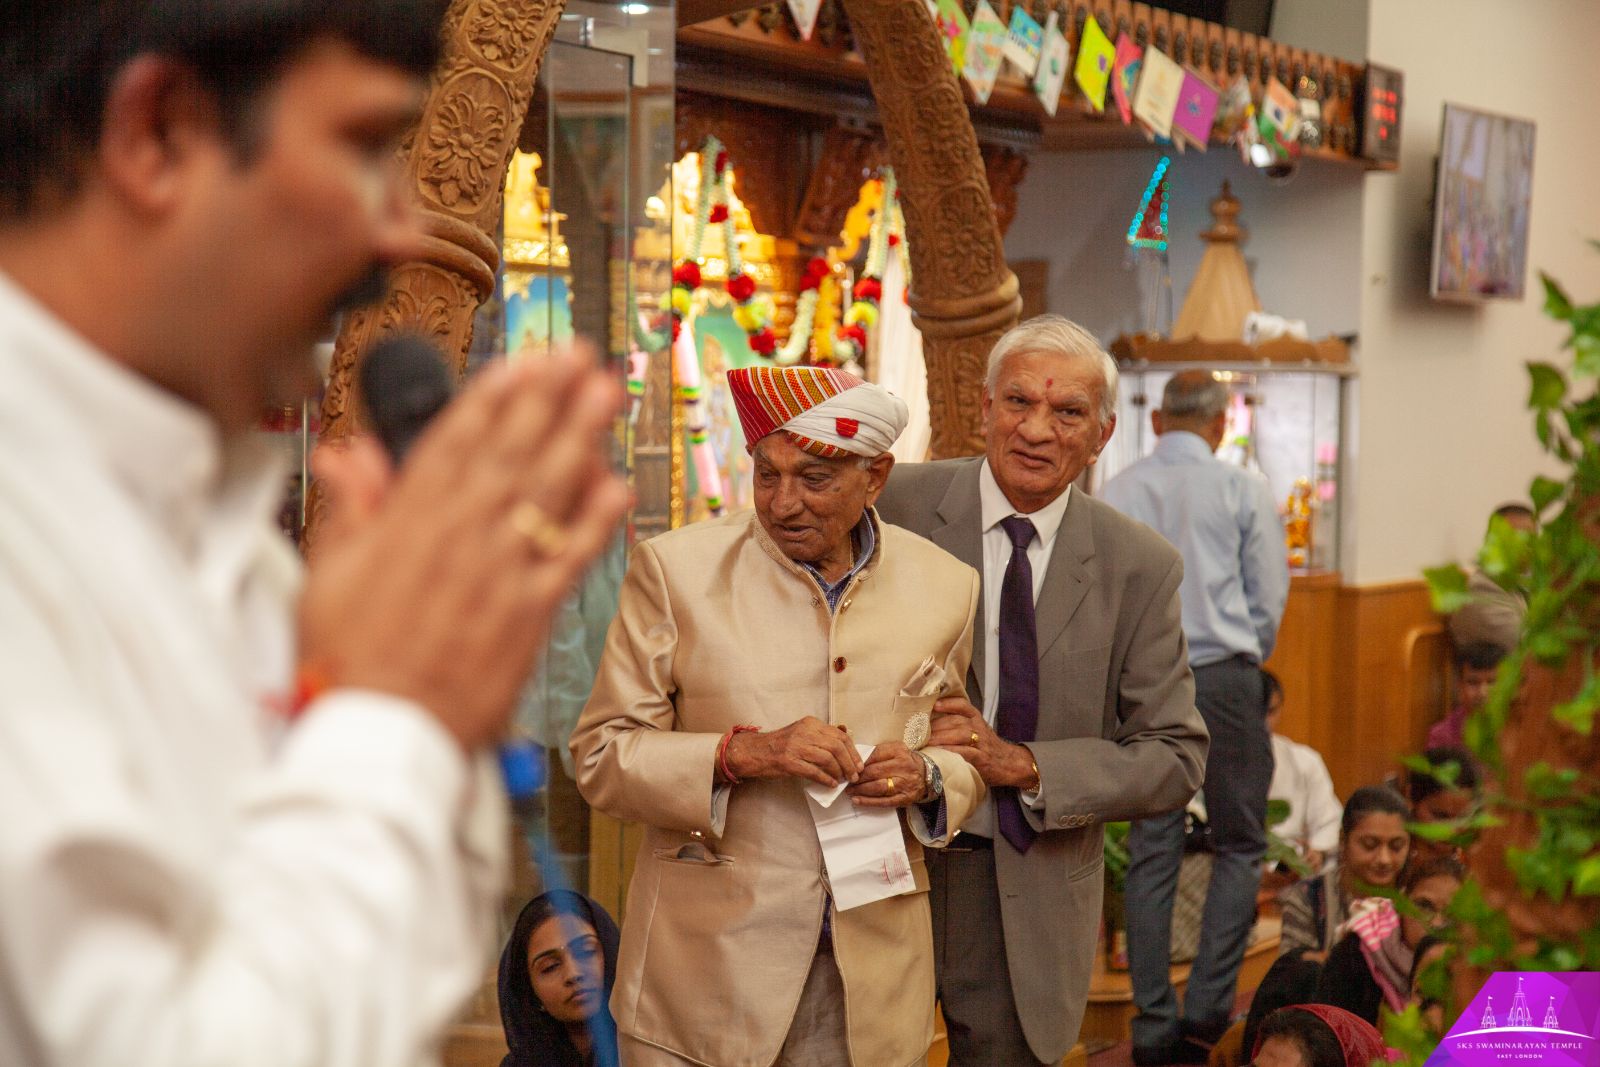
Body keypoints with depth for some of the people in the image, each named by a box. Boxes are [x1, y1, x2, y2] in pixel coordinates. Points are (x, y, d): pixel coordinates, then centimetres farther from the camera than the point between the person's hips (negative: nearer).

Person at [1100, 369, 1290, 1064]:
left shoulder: (1113, 496, 6)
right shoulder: (1243, 492, 0)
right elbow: (1269, 599, 3)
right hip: (1224, 677, -3)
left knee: (1151, 855, 6)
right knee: (1239, 845, 8)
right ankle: (1207, 1005, -3)